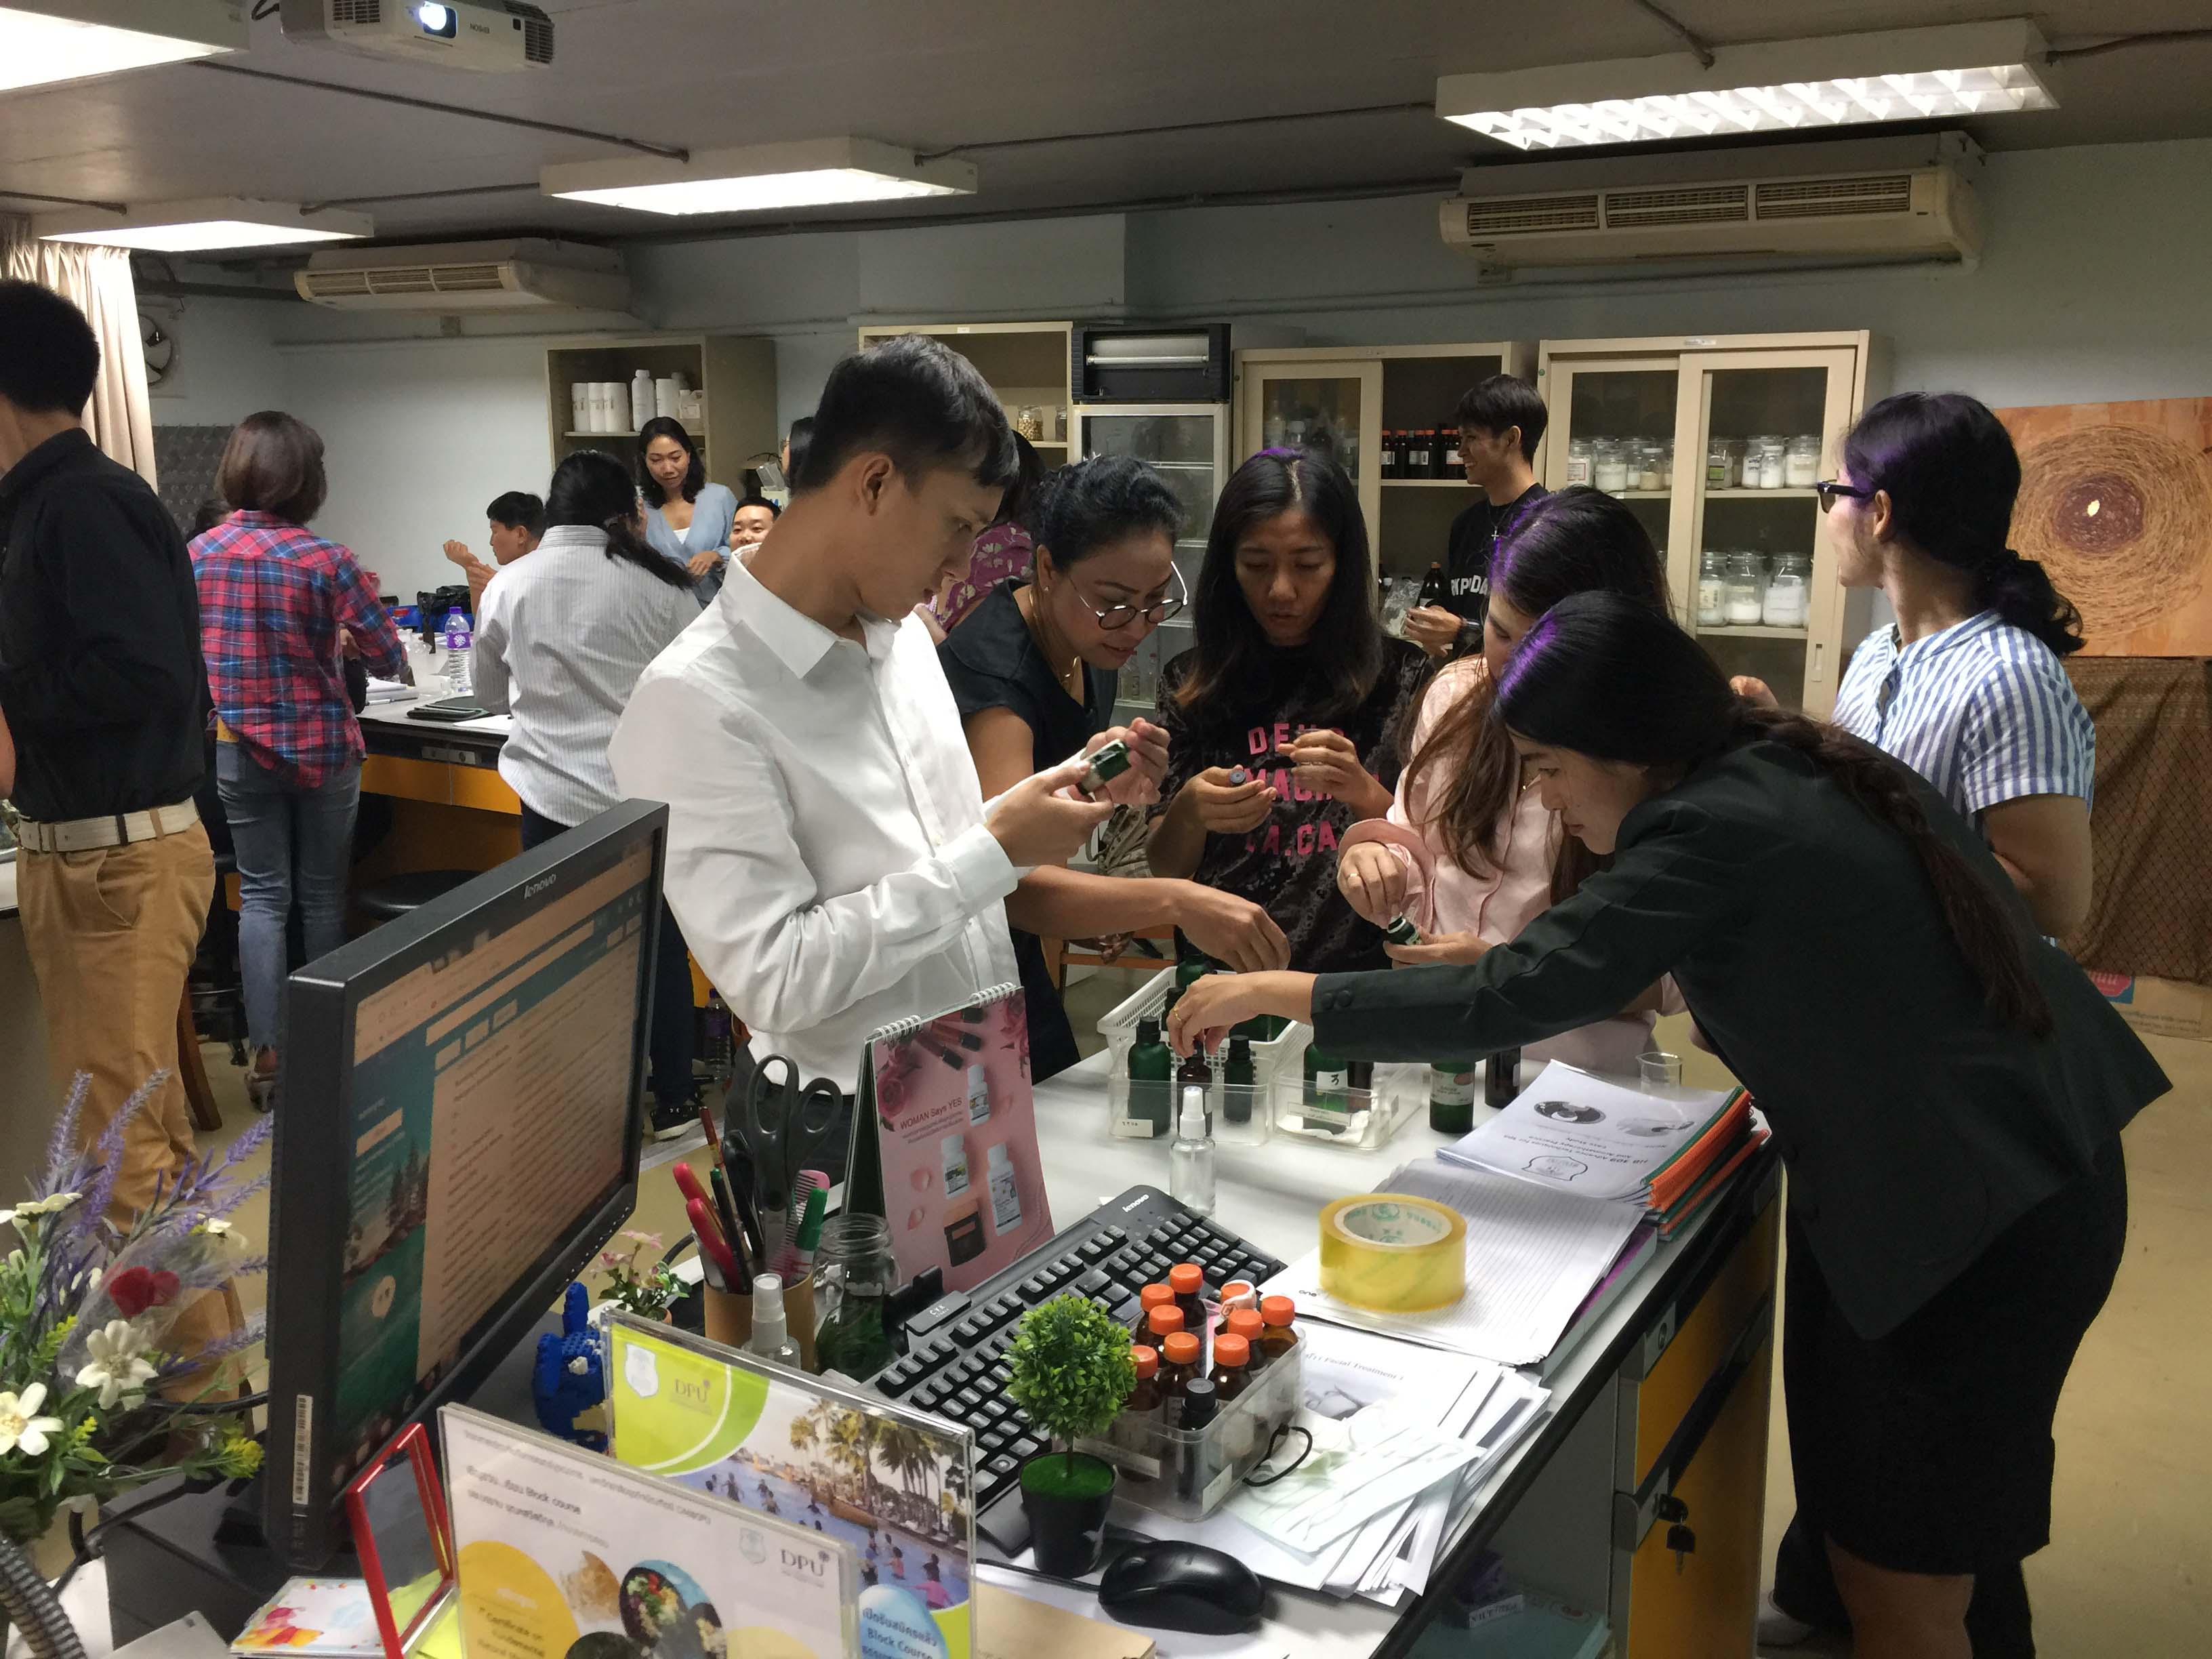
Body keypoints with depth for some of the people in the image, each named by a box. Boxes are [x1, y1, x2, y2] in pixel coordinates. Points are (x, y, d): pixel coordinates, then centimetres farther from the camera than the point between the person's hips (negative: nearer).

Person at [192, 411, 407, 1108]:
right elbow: (390, 661, -7)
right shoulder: (327, 560, -13)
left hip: (238, 749, 2)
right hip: (322, 748, -2)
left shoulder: (197, 554, -1)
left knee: (263, 896, 7)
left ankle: (268, 1055, 2)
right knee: (323, 896, 10)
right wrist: (340, 635, 14)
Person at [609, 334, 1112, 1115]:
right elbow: (775, 980, -23)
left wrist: (1053, 795, -2)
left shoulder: (901, 634, 5)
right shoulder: (693, 701, -19)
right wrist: (998, 851, -19)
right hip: (839, 1124, -5)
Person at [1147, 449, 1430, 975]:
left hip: (1355, 969, -1)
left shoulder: (1401, 678, 3)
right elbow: (1165, 872, 7)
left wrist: (1366, 795, -15)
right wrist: (1188, 813, -14)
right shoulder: (1191, 684, 7)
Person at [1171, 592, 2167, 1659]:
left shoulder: (1716, 828, -22)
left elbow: (1509, 1002, -24)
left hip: (1973, 1222, -9)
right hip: (2019, 1178, 9)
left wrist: (1280, 993, -17)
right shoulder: (1806, 772, 6)